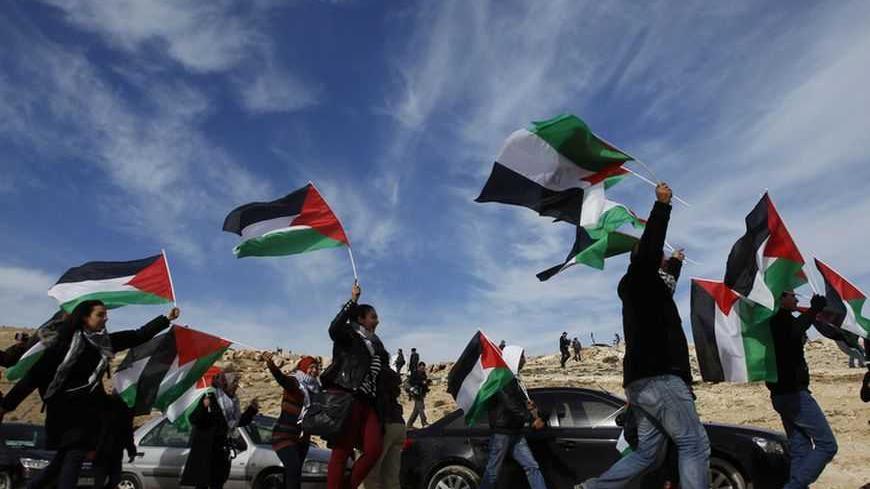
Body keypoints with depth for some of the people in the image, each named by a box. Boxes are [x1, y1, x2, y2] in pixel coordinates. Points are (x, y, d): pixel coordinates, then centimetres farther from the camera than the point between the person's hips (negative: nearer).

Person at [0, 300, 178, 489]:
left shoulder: (105, 341, 3)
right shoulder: (66, 342, -14)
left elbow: (139, 336, 8)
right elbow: (36, 374, -12)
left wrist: (167, 318, 5)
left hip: (90, 408, 6)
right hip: (67, 408, -6)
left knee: (65, 457, 11)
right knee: (74, 455, -10)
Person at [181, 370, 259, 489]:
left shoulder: (233, 402, 8)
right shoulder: (210, 398, -14)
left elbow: (239, 422, 18)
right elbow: (193, 419, -18)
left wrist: (252, 409, 7)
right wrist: (203, 407, -35)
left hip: (222, 449, 7)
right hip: (205, 449, -7)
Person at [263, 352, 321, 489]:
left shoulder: (315, 389, 7)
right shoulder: (294, 382, -12)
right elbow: (281, 378, -34)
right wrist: (271, 364, -55)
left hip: (302, 437, 7)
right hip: (285, 435, -7)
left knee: (293, 472, 9)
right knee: (294, 469, -21)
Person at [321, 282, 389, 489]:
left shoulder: (375, 343, 23)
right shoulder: (349, 334, 2)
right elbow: (334, 329, -21)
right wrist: (353, 300, -19)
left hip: (367, 401, 7)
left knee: (374, 450, -3)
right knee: (342, 452, -7)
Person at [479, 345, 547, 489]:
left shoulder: (513, 378, 16)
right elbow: (510, 404, -23)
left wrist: (529, 405, 3)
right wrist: (532, 419, -22)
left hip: (515, 433, 9)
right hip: (501, 432, -9)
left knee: (532, 467, 3)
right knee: (492, 471, -1)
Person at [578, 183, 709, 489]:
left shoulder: (643, 288, 28)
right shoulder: (638, 278, 2)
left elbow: (667, 286, 50)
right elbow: (649, 247, -15)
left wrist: (675, 264, 65)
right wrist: (662, 204, -8)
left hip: (644, 380, 10)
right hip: (658, 377, -10)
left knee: (646, 453, 9)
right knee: (694, 445, -8)